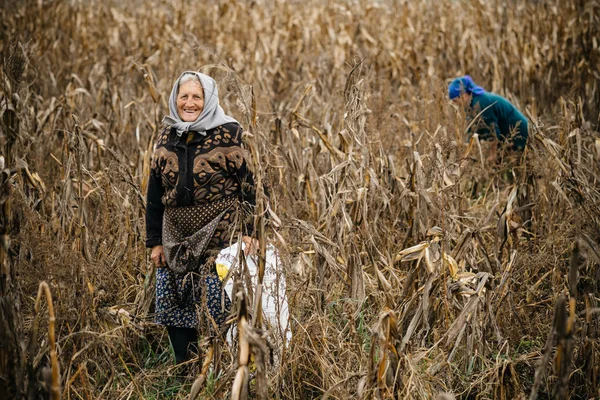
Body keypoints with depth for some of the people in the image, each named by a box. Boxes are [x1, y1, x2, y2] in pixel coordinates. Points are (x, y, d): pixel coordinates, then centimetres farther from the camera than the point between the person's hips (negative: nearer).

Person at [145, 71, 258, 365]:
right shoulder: (166, 139, 9)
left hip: (220, 238, -5)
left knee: (218, 308, -5)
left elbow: (251, 183, -8)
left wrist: (250, 231, -14)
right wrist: (155, 241, 11)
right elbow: (154, 194, 13)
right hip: (177, 238, 6)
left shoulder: (228, 134, -7)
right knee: (172, 305, 7)